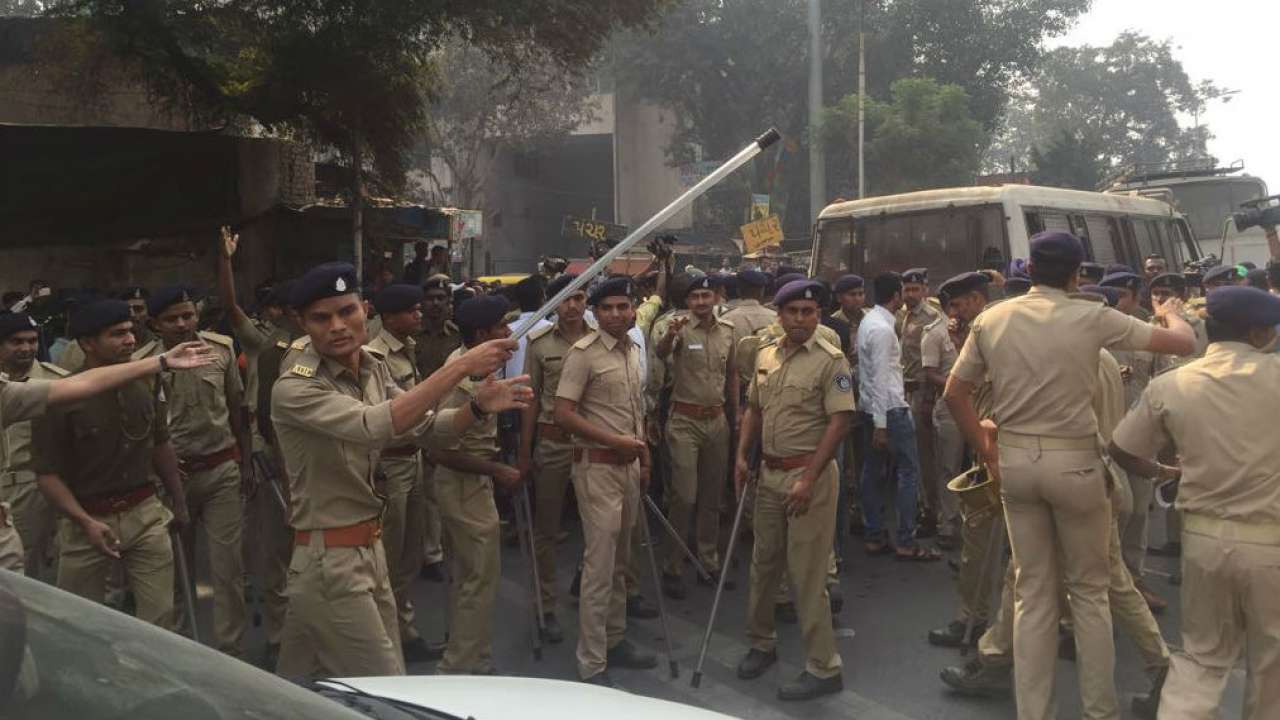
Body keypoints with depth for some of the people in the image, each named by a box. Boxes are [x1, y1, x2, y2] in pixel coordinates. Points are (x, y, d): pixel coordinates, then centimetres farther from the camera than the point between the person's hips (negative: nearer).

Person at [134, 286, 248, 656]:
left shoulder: (221, 348, -2)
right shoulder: (141, 362, -8)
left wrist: (242, 454, 14)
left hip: (221, 469, 1)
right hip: (171, 471, -1)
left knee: (228, 564, -2)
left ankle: (230, 650, 8)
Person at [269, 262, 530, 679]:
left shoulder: (373, 369, 4)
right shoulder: (294, 388, -20)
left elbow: (426, 429, 7)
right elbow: (374, 427, -36)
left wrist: (478, 407, -14)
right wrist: (460, 367, -36)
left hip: (369, 549, 7)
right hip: (330, 561, -7)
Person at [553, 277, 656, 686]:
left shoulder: (633, 351, 11)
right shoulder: (584, 353, -12)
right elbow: (563, 414, -17)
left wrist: (645, 458, 18)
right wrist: (614, 440, -20)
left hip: (629, 465, 8)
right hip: (597, 466, -8)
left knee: (619, 561, 16)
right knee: (600, 564, -6)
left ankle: (615, 641, 30)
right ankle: (592, 665, 3)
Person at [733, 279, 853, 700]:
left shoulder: (830, 360, -12)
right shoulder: (765, 355, 8)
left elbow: (840, 421, -16)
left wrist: (809, 478, -21)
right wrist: (742, 456, 9)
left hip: (809, 474, -7)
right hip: (769, 472, 7)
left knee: (806, 573, -2)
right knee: (763, 563, 17)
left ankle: (824, 668, 11)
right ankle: (761, 643, 35)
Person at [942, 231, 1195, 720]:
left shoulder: (991, 320, 0)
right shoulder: (1092, 318, -9)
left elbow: (955, 393, 4)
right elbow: (1183, 343, -1)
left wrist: (987, 454, 12)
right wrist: (1172, 312, 21)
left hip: (1015, 460, 3)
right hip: (1074, 461, -3)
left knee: (1033, 593, 12)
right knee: (1089, 590, 14)